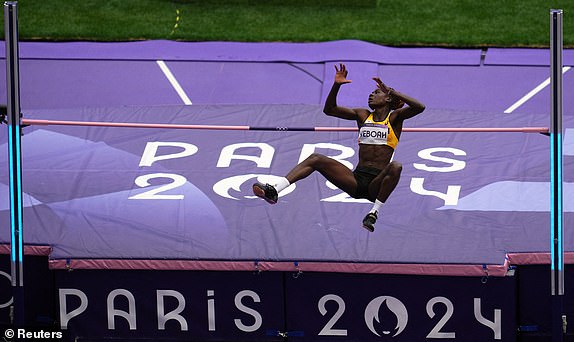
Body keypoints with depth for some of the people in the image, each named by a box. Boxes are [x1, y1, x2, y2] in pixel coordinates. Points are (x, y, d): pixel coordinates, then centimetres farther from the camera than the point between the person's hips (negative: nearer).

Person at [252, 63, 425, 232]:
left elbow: (419, 107, -13)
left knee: (395, 167, -37)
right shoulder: (362, 115, 18)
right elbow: (329, 109, 14)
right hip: (357, 178, 4)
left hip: (377, 183, -4)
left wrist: (391, 91, -15)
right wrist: (336, 85, 0)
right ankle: (273, 191, -26)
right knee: (316, 159, -11)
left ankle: (374, 212, -32)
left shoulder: (395, 117, 5)